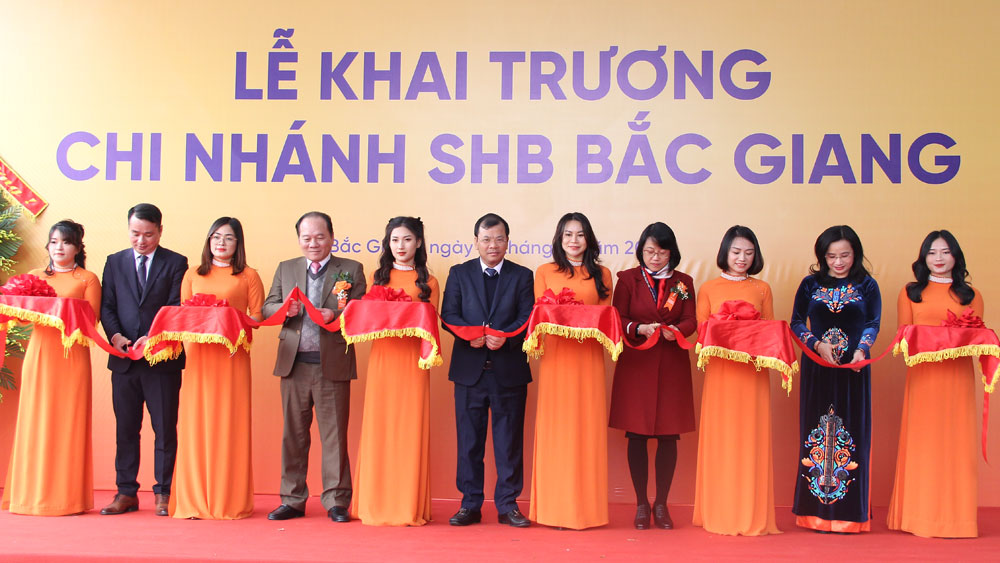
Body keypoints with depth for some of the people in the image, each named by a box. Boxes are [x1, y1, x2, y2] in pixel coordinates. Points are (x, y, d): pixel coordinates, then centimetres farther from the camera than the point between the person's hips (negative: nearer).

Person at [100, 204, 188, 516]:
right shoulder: (114, 262, 13)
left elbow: (176, 308, -5)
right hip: (124, 360, 3)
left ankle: (163, 493, 11)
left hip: (163, 358, -3)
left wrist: (152, 338, -18)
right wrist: (115, 335, -10)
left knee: (165, 428, 2)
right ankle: (126, 493, 17)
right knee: (126, 428, 8)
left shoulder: (176, 263, 3)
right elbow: (107, 306, 8)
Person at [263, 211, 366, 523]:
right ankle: (292, 500, 20)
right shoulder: (285, 269, 15)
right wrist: (285, 309, -9)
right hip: (293, 364, 3)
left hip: (333, 365, -3)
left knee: (334, 435, 1)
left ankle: (336, 502, 11)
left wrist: (335, 315, -18)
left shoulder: (351, 270, 5)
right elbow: (267, 308, 12)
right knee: (293, 434, 10)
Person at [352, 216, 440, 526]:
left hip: (412, 361, -1)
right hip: (382, 358, 2)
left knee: (411, 430, -1)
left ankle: (410, 506, 7)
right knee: (379, 428, 0)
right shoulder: (378, 276, 15)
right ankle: (377, 504, 9)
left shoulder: (428, 282, 9)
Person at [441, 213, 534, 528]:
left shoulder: (522, 276, 7)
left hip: (509, 370, -1)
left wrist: (505, 337, -21)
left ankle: (507, 505, 15)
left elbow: (528, 319, -2)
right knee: (469, 440, 6)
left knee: (509, 441, 5)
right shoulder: (459, 274, 9)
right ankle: (470, 505, 16)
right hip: (469, 369, 1)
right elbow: (448, 315, 1)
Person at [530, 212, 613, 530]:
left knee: (587, 427, -1)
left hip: (589, 356, 1)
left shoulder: (601, 274, 13)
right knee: (555, 428, -2)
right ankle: (555, 509, 4)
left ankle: (586, 508, 7)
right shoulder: (544, 272, 12)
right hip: (556, 356, 0)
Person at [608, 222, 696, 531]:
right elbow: (618, 320, -1)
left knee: (669, 436, 3)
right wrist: (641, 329, -20)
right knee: (637, 435, 1)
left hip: (672, 366, 1)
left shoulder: (684, 282, 11)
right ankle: (641, 503, 12)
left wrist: (676, 330, -20)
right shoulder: (627, 279, 6)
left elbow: (690, 320, 2)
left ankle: (661, 503, 16)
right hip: (636, 365, -1)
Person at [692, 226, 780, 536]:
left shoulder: (762, 289, 12)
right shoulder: (708, 288, 9)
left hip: (753, 373, 1)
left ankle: (753, 515, 8)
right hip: (720, 370, -1)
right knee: (720, 438, -1)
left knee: (752, 439, 0)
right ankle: (720, 514, 8)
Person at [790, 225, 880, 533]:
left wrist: (862, 350, -17)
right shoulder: (810, 284, 7)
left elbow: (873, 323, 1)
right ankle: (817, 510, 8)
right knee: (816, 430, 1)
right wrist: (817, 344, -11)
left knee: (852, 432, 0)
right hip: (817, 367, 1)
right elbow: (796, 322, 5)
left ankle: (849, 511, 8)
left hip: (853, 366, 0)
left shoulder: (867, 286, 6)